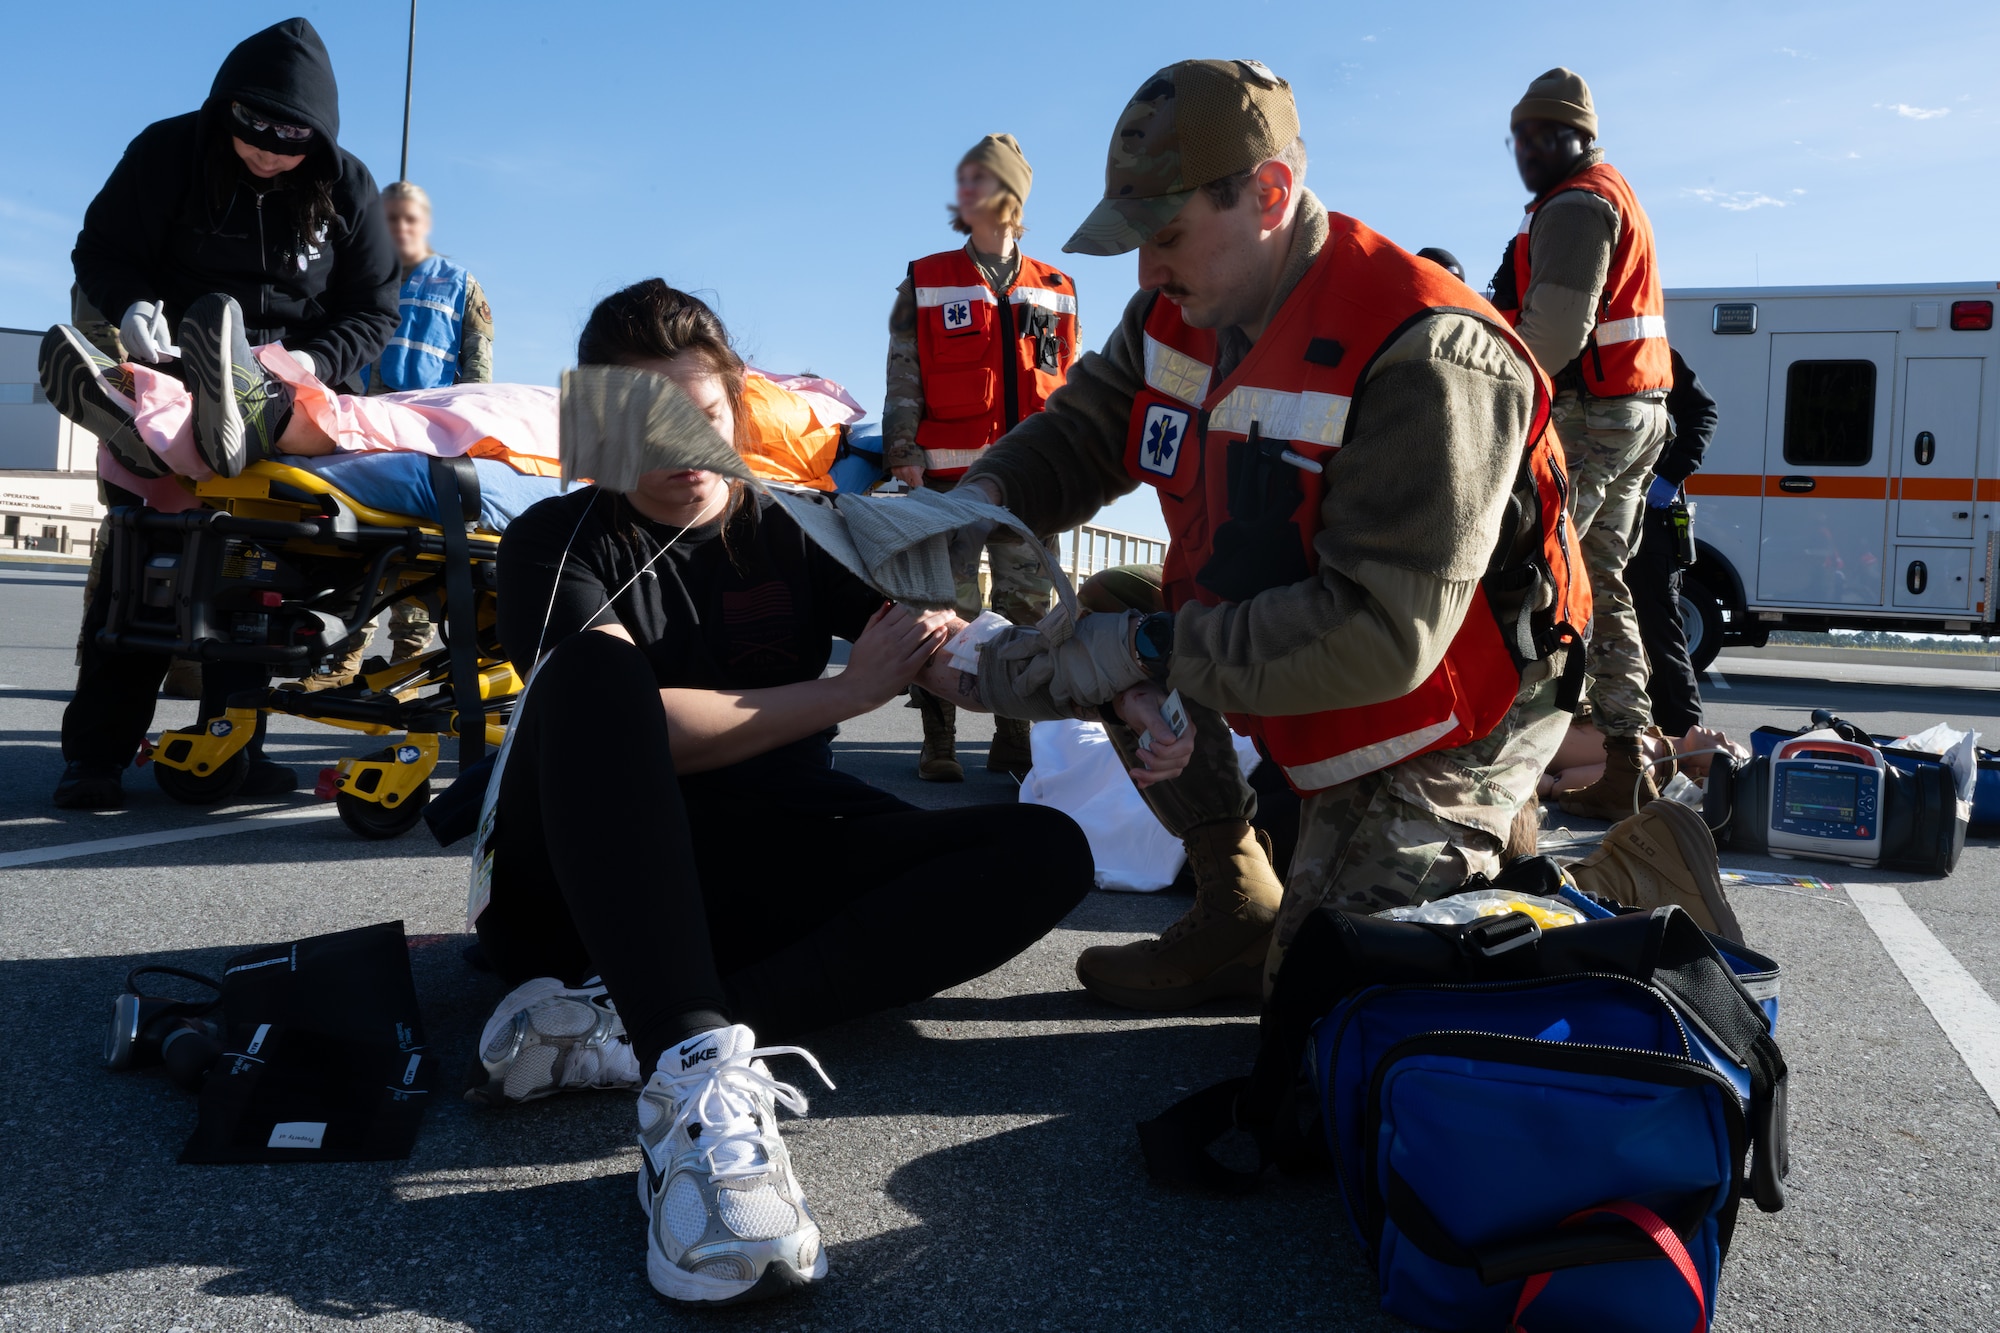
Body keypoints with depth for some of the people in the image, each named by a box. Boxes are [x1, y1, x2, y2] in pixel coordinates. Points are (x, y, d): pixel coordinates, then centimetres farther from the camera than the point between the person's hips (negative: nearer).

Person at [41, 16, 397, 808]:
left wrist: (310, 364, -18)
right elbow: (101, 249, -2)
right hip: (168, 372, -1)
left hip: (280, 389, 1)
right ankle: (96, 755, -2)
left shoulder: (346, 188, -3)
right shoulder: (170, 152, -6)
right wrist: (133, 305, -25)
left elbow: (373, 309, 0)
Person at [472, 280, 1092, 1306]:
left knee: (1045, 852, -18)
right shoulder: (558, 546, 0)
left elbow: (944, 654, -5)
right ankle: (692, 1069, -46)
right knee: (592, 670, -29)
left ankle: (619, 1030, -31)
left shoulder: (799, 536, 9)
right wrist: (845, 691, -23)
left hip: (760, 888, 3)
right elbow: (635, 729, -17)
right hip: (591, 891, -3)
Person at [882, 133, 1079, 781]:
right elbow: (903, 378, 4)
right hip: (949, 476, -2)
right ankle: (938, 743, 4)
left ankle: (1015, 740, 12)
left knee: (1027, 606, 3)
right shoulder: (925, 284, 9)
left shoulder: (1055, 291, 14)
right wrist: (904, 453, -5)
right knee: (948, 607, -4)